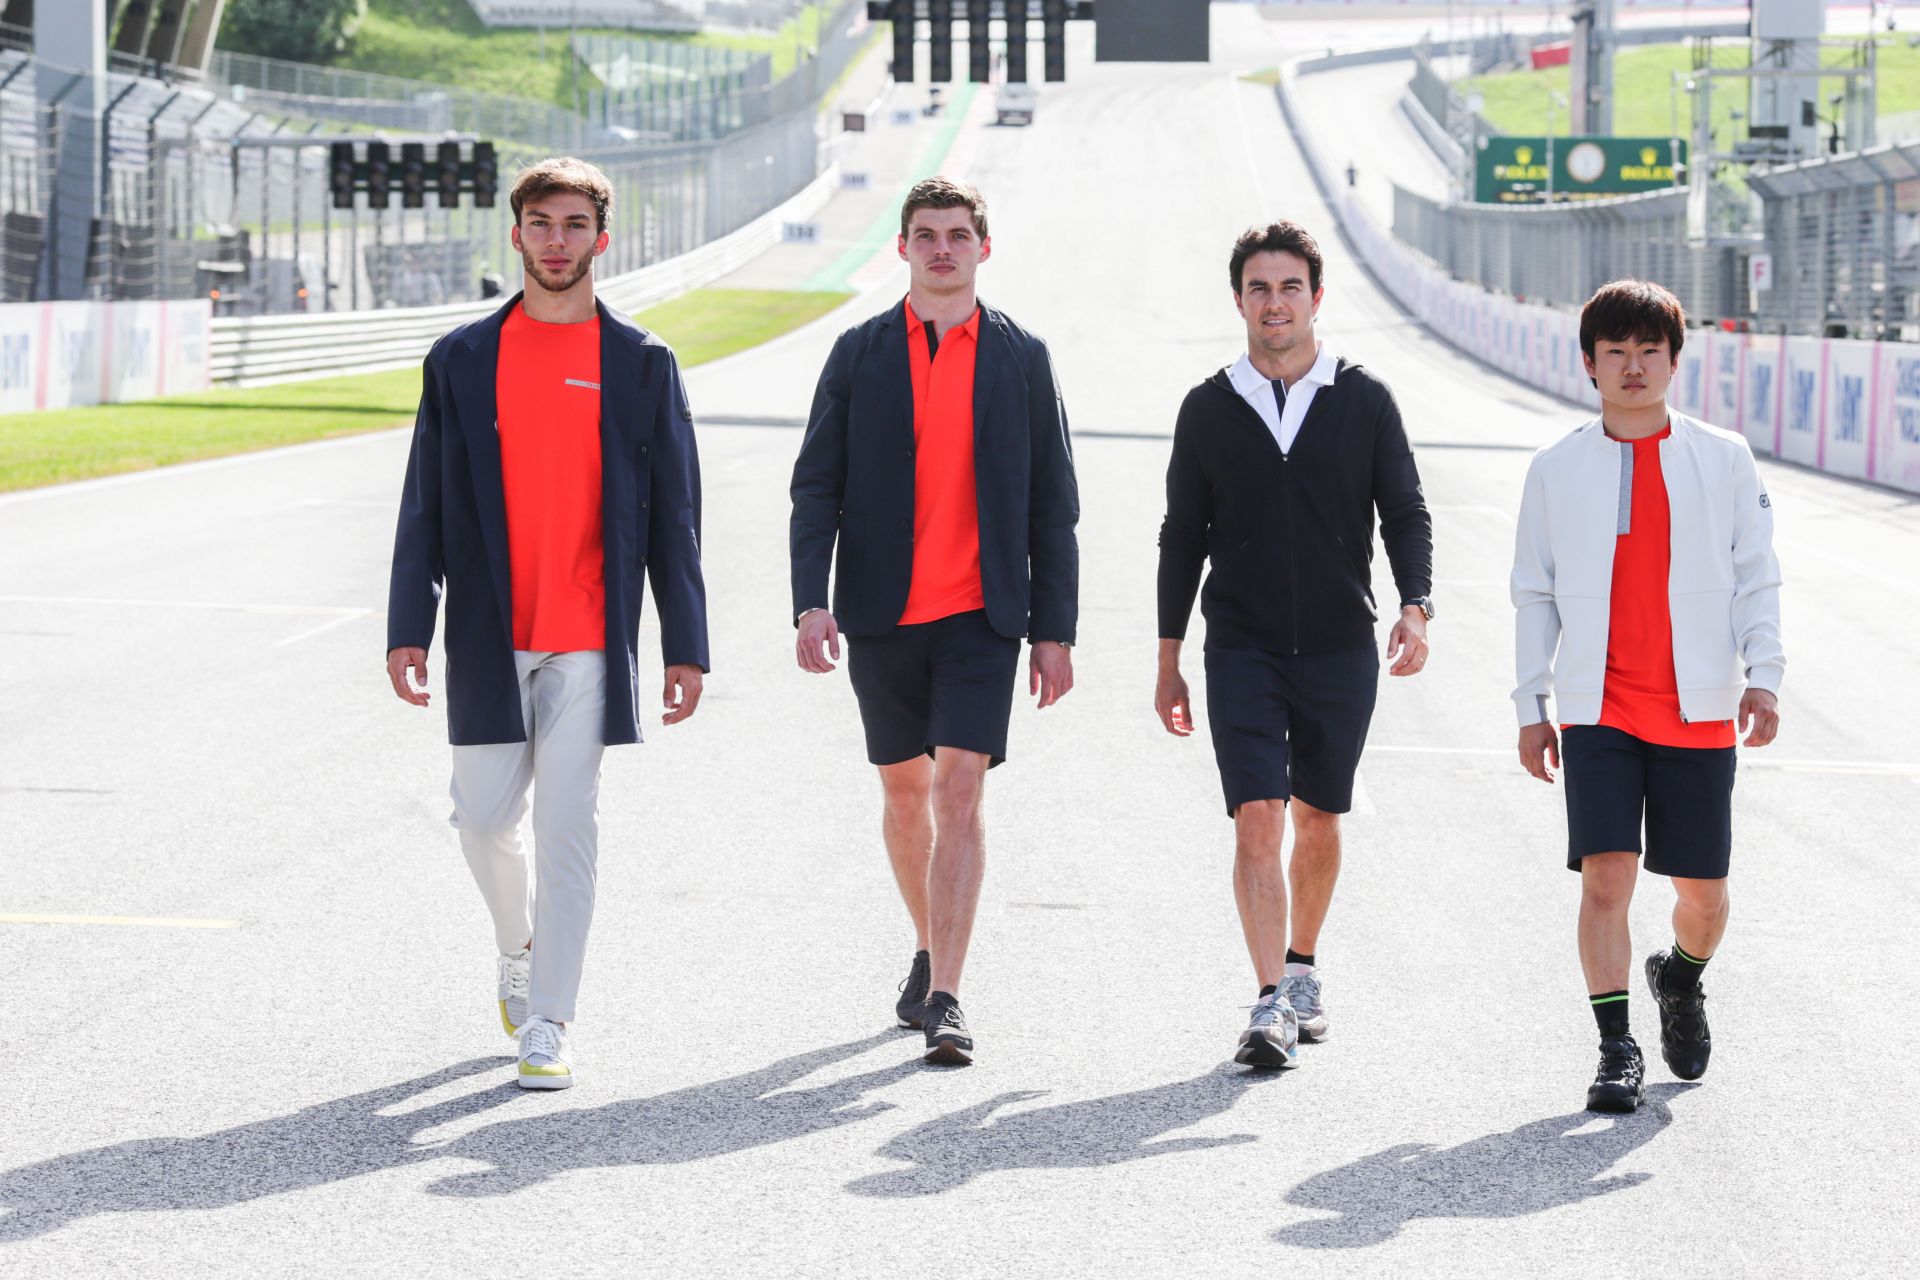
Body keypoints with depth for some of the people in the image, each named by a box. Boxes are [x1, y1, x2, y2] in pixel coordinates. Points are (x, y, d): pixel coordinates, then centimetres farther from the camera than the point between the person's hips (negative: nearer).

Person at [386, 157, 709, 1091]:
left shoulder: (641, 363, 4)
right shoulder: (461, 360, 6)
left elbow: (672, 514, 5)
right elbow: (425, 508, 7)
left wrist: (686, 647, 1)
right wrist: (408, 629, 0)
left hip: (591, 639, -1)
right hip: (489, 633, 1)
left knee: (568, 823, -4)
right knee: (485, 818, 4)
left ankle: (546, 1024, 1)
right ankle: (519, 949, 34)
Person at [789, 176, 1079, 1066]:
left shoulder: (1021, 358, 4)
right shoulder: (860, 353, 4)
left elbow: (1052, 504, 5)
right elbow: (816, 486, 1)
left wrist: (1055, 632, 1)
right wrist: (811, 604, -12)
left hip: (982, 616, -2)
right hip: (882, 616, 2)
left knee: (959, 793, -12)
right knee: (905, 791, 14)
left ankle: (944, 1002, -15)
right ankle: (930, 950, 36)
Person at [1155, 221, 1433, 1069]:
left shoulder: (1364, 401, 2)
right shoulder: (1208, 409, 3)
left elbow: (1405, 513, 2)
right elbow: (1182, 537, 8)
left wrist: (1415, 605, -17)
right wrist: (1168, 662, 8)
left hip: (1341, 650, 1)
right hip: (1242, 650, -1)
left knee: (1318, 820, 12)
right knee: (1257, 820, -12)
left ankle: (1301, 967, 33)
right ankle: (1272, 1006, -16)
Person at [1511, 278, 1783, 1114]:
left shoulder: (1724, 460, 4)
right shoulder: (1558, 469, 6)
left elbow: (1755, 577, 5)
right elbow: (1535, 594, 10)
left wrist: (1763, 676, -7)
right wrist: (1532, 706, 6)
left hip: (1699, 711, 0)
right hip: (1597, 708, 0)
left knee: (1703, 891, 6)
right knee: (1605, 876, -13)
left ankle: (1682, 980, 39)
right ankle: (1617, 1052, -7)